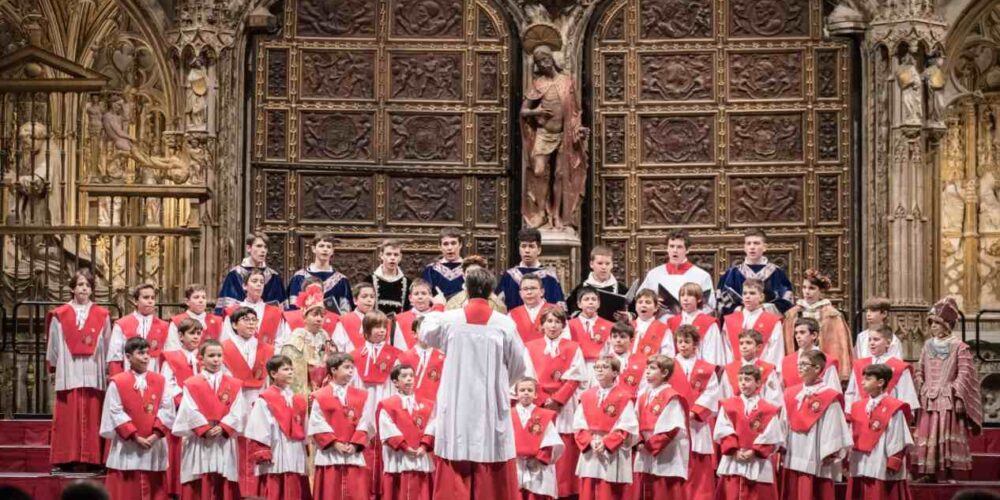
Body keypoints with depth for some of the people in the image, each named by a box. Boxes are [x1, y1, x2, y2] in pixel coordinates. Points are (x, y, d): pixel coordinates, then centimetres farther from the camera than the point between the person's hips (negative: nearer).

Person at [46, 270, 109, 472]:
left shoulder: (102, 316, 7)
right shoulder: (60, 315, 5)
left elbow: (107, 347, 9)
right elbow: (53, 345, 9)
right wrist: (53, 370, 10)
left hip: (93, 374, 0)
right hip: (68, 374, 0)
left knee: (92, 417, 0)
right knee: (67, 418, -2)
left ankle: (92, 459, 2)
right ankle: (66, 460, 0)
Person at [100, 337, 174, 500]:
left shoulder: (160, 381, 6)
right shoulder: (117, 383, -4)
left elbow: (167, 409, 1)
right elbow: (116, 413, -7)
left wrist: (156, 434, -12)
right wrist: (135, 436, -13)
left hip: (155, 446, 3)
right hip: (127, 447, -3)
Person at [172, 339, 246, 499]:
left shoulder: (234, 385, 8)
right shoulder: (191, 384, 1)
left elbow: (238, 412, -2)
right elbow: (190, 412, -8)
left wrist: (222, 428, -16)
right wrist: (206, 430, -17)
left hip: (225, 443, 2)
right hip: (199, 442, -2)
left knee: (223, 487, 3)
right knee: (198, 487, -2)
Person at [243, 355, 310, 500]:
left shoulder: (298, 400, 14)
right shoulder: (264, 400, -7)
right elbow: (258, 430, -11)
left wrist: (305, 454, 15)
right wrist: (263, 455, -15)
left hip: (296, 458, 6)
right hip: (273, 461, -6)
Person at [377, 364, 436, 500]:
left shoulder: (427, 405, 12)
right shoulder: (387, 405, 1)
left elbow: (431, 428, 3)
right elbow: (389, 430, -8)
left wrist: (424, 446, -12)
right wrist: (404, 447, -15)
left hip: (422, 459, 3)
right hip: (398, 460, -3)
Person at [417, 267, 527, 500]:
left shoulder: (448, 320, -4)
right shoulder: (505, 324, -5)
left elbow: (426, 332, 18)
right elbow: (518, 367, 4)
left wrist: (435, 311, 38)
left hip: (456, 408, 1)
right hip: (492, 408, 0)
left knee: (454, 480, 2)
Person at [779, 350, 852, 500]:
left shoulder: (830, 398, -8)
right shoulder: (790, 394, 10)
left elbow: (834, 429, -9)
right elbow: (784, 425, 13)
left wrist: (831, 456, -10)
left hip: (817, 461, -6)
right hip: (792, 459, 6)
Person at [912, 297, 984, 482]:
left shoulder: (959, 347, -4)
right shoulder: (928, 345, 12)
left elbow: (964, 375, -8)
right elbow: (919, 371, 18)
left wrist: (957, 396, -14)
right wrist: (922, 388, 6)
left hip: (948, 400, -5)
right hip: (928, 401, 5)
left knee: (948, 436, -6)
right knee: (928, 435, 2)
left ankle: (950, 473, -3)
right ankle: (929, 472, 6)